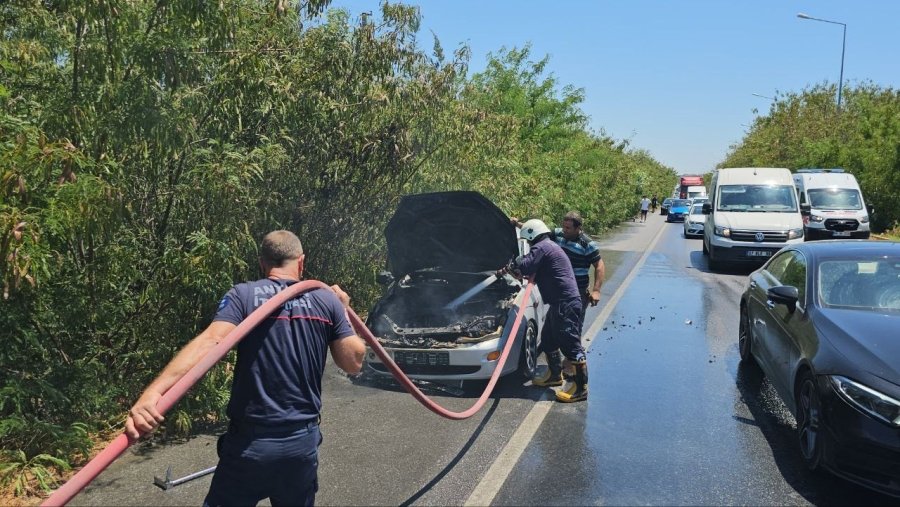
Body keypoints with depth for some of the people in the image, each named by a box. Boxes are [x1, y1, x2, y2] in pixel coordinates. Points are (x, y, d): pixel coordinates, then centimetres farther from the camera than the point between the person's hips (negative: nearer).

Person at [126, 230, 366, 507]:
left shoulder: (243, 295, -6)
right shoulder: (327, 300, 0)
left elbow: (210, 341, -23)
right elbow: (354, 362, 4)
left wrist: (154, 391, -34)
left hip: (250, 444, -2)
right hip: (303, 443, 2)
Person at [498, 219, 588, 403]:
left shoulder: (541, 247, -11)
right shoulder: (551, 246, 22)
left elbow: (524, 266, -20)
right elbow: (535, 270, 29)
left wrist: (506, 268, -1)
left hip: (565, 303, -11)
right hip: (560, 302, 11)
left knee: (570, 343, -9)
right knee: (548, 339, 21)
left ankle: (581, 388, -6)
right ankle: (555, 375, 34)